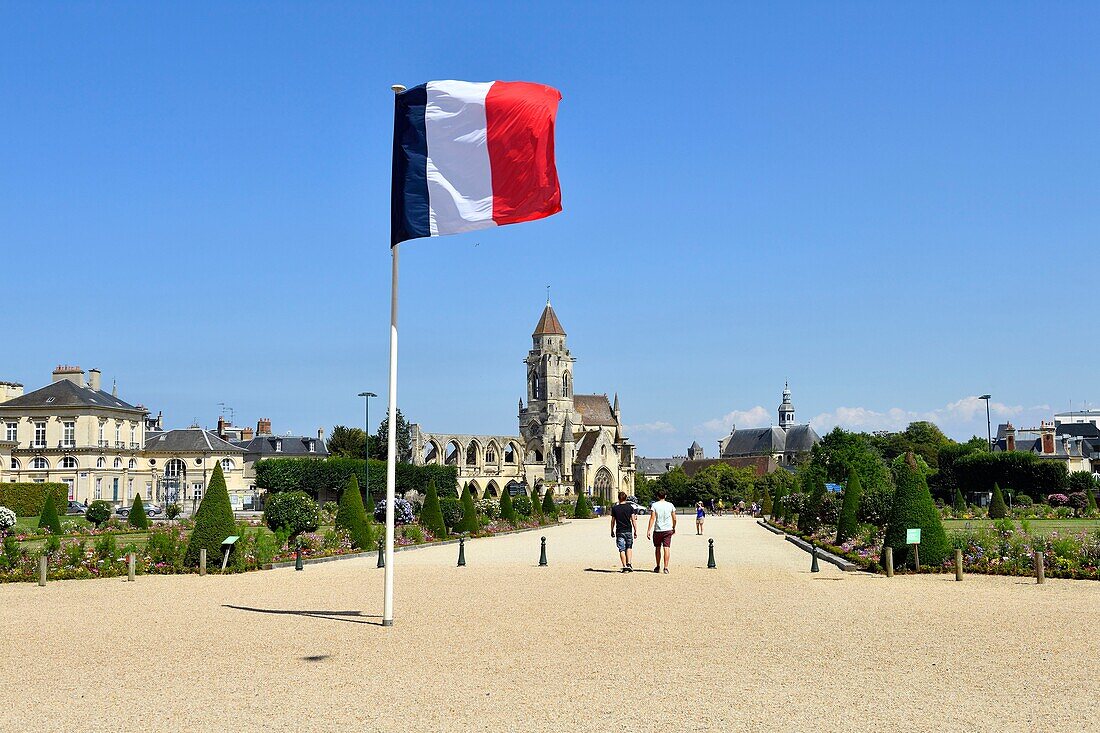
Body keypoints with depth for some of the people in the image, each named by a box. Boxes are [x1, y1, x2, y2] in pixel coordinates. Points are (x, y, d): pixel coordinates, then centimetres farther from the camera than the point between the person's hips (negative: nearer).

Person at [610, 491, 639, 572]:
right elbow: (633, 520, -2)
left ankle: (625, 566, -3)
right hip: (628, 531, 0)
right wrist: (635, 531, 4)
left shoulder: (615, 508, 0)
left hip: (619, 532, 0)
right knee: (629, 547, 16)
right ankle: (628, 563, 2)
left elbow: (613, 521, 4)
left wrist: (612, 531, 14)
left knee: (622, 550, 2)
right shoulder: (630, 507, -1)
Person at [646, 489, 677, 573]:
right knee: (667, 548, -2)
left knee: (657, 548, 13)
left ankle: (658, 567, 22)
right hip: (668, 530, 1)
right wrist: (674, 528, 22)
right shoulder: (670, 505, 3)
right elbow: (674, 519, 7)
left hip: (657, 530, -1)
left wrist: (648, 530, -11)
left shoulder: (654, 505, -4)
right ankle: (666, 567, -11)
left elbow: (652, 518, -11)